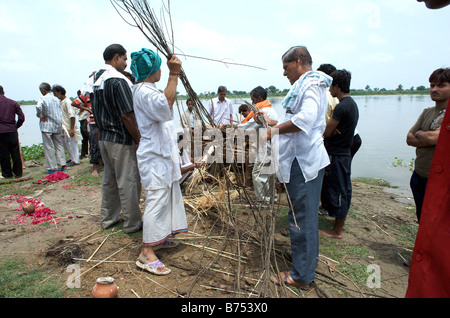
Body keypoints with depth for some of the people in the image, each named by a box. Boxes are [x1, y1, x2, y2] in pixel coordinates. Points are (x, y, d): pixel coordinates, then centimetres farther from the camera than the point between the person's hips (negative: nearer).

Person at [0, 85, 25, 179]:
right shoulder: (13, 103, 4)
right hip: (12, 131, 2)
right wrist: (16, 126, 10)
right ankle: (18, 172, 14)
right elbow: (22, 117, -1)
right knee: (15, 153, 8)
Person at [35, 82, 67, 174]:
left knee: (49, 147, 2)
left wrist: (41, 116, -11)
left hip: (47, 126, -5)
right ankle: (63, 165, 11)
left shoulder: (42, 99, -10)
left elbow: (39, 107, -28)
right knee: (59, 145, 12)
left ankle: (52, 168, 5)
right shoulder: (56, 99, 7)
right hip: (58, 125, 5)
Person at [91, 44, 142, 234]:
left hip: (103, 138, 9)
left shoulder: (97, 79, 10)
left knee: (109, 179, 17)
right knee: (128, 181, 0)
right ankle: (132, 224, 11)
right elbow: (126, 115, -20)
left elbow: (96, 110, 16)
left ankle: (108, 218, 29)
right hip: (121, 140, -9)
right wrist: (138, 140, -13)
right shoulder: (118, 80, -17)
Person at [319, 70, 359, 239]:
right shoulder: (352, 104, 12)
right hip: (344, 153, 10)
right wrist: (331, 129, -7)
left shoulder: (341, 107, -20)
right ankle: (340, 223, 31)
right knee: (342, 190, 17)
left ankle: (337, 231, 11)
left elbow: (326, 132, -19)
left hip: (337, 155, -10)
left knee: (337, 191, 0)